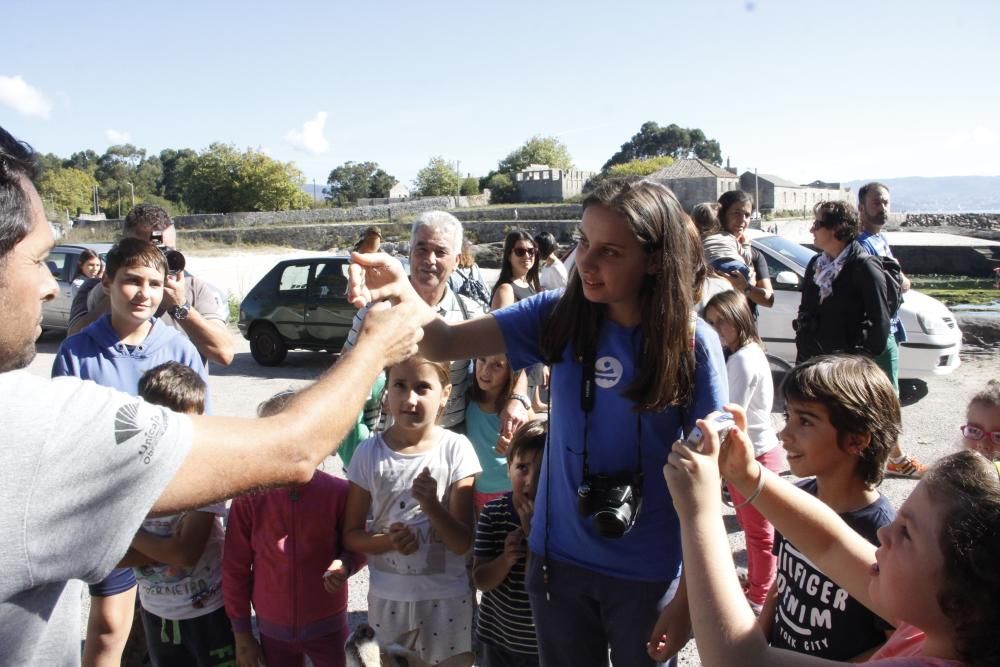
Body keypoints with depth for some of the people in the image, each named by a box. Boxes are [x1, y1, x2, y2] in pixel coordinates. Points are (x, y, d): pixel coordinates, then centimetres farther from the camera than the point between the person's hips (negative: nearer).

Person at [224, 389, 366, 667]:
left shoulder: (339, 493, -16)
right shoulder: (249, 499, -13)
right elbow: (235, 569, -4)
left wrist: (345, 565, -24)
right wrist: (241, 633, 1)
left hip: (327, 626, 0)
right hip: (273, 629, 1)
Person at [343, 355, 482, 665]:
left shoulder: (456, 449, -13)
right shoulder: (369, 452, -8)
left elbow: (463, 543, -12)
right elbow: (351, 535, -1)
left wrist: (431, 505, -29)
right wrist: (387, 541, -20)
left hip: (446, 595, -1)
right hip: (387, 595, 2)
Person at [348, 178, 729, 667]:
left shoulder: (693, 345, -15)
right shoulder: (559, 316, -8)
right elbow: (446, 344, -14)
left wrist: (688, 598, -8)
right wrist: (401, 292, -35)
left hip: (648, 575, -2)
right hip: (558, 559, 3)